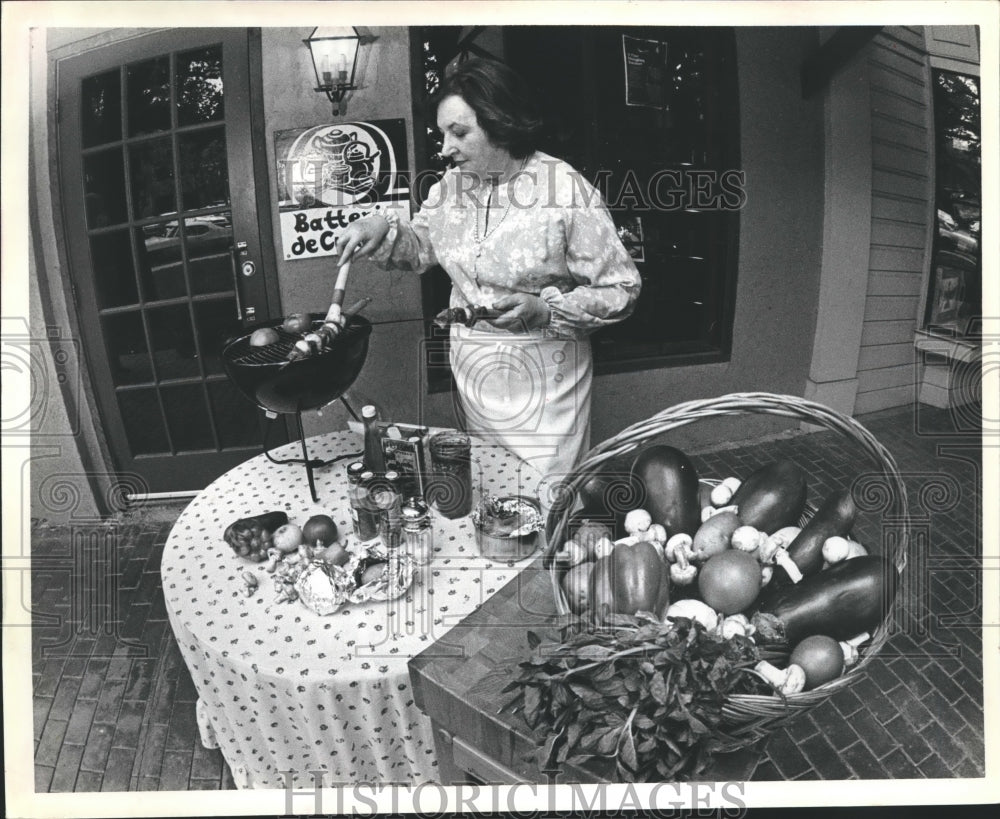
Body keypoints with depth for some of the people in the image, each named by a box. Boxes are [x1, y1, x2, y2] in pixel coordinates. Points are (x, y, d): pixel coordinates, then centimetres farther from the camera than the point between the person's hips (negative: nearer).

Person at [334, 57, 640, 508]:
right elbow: (420, 247, 17)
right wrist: (384, 231, -5)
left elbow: (621, 290, -11)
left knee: (543, 504, 2)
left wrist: (544, 309, -24)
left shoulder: (567, 191, -15)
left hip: (541, 374, -5)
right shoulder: (450, 185, 2)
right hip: (470, 369, 6)